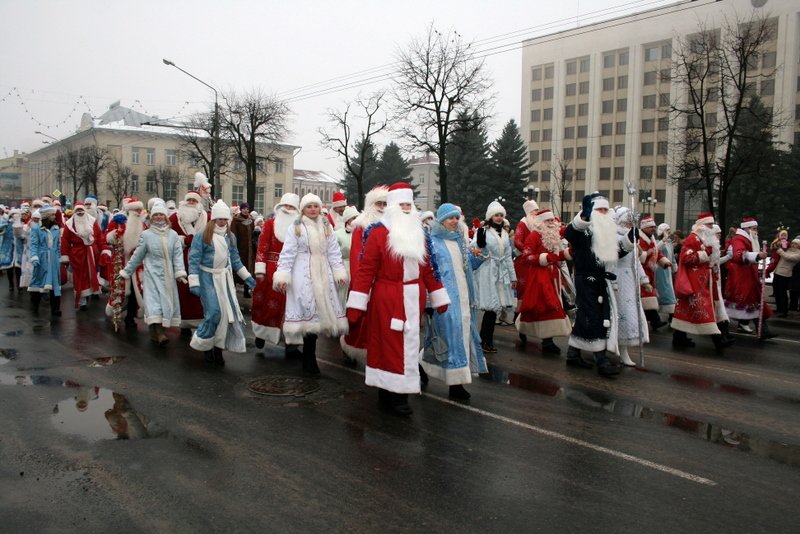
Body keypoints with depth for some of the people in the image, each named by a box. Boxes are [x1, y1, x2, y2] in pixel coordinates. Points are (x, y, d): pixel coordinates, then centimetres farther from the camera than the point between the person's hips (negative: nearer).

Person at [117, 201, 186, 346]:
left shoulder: (173, 234, 3)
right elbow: (137, 256, 6)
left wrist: (180, 272, -12)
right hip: (152, 273, -2)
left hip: (168, 275, 2)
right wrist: (126, 272, 9)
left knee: (166, 301, 3)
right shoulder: (146, 234, 0)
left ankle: (155, 332, 15)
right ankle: (158, 333, -19)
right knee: (153, 300, -12)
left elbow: (178, 254, -1)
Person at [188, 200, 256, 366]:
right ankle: (203, 344, 10)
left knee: (226, 311, 2)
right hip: (208, 277, -5)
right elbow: (194, 259, -11)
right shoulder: (203, 235, -11)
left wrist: (247, 276, 14)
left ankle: (219, 348, 15)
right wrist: (194, 283, -17)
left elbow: (235, 258, 16)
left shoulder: (230, 237, 6)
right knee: (214, 312, -12)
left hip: (225, 277, 5)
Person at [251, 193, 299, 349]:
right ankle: (261, 333, 24)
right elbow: (262, 247, -3)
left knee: (288, 305, 5)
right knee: (265, 303, 8)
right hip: (270, 270, -1)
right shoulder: (270, 223, 1)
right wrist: (260, 270, -10)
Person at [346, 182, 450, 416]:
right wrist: (356, 304, -16)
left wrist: (439, 297, 15)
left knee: (409, 344, 10)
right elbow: (366, 269, -12)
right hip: (387, 299, -6)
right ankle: (392, 396, 10)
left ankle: (391, 393, 22)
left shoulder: (418, 233, 12)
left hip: (413, 299, 6)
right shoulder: (378, 232, -7)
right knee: (390, 344, -1)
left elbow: (427, 268, 16)